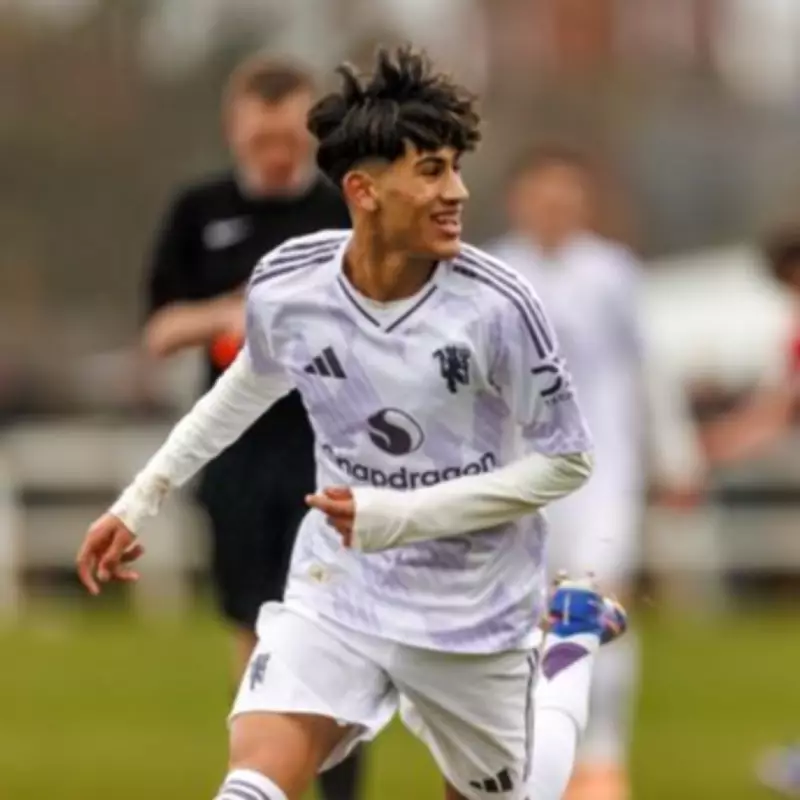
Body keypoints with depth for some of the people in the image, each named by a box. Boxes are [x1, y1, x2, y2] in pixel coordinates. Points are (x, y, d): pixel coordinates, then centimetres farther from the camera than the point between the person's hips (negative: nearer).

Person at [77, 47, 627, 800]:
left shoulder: (495, 307, -22)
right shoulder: (284, 284, -12)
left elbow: (565, 460, -12)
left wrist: (402, 516, -21)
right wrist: (142, 499, 16)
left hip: (470, 614, -1)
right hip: (335, 591, 1)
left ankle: (571, 641, 45)